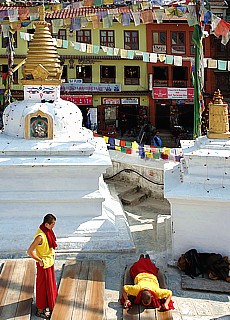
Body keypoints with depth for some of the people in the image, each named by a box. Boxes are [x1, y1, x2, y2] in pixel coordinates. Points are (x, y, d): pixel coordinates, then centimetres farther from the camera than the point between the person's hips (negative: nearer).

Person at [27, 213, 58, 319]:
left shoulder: (48, 231, -4)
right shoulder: (40, 236, -32)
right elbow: (29, 252, -30)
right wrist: (40, 261, -21)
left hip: (50, 262, 9)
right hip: (44, 264, -9)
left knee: (50, 284, 24)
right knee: (43, 286, 6)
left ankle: (49, 304, 44)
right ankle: (40, 310, 22)